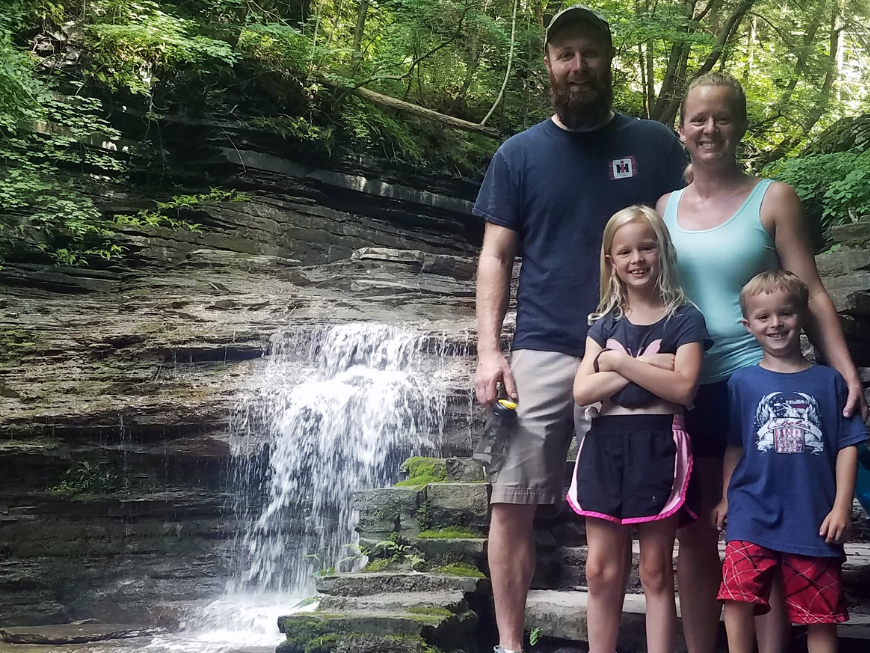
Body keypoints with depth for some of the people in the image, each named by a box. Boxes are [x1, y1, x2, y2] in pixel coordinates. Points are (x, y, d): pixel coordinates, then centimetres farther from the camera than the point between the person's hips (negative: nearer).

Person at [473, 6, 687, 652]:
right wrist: (489, 352, -4)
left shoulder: (655, 145, 8)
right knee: (512, 502, -4)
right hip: (542, 354, 0)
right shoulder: (519, 154, 9)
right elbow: (495, 256, 7)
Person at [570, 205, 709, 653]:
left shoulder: (684, 319, 2)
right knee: (601, 570, 4)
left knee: (655, 571, 3)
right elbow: (582, 391, -1)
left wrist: (618, 361, -10)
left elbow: (682, 386, -14)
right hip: (606, 444, 4)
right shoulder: (605, 323, 12)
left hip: (658, 446, -3)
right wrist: (644, 367, -10)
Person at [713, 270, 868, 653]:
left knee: (821, 615, 8)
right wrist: (726, 498, 6)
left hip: (814, 521, 0)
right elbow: (734, 446, 9)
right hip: (752, 517, 0)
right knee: (738, 602, -7)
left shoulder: (828, 381, 4)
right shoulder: (742, 383, 4)